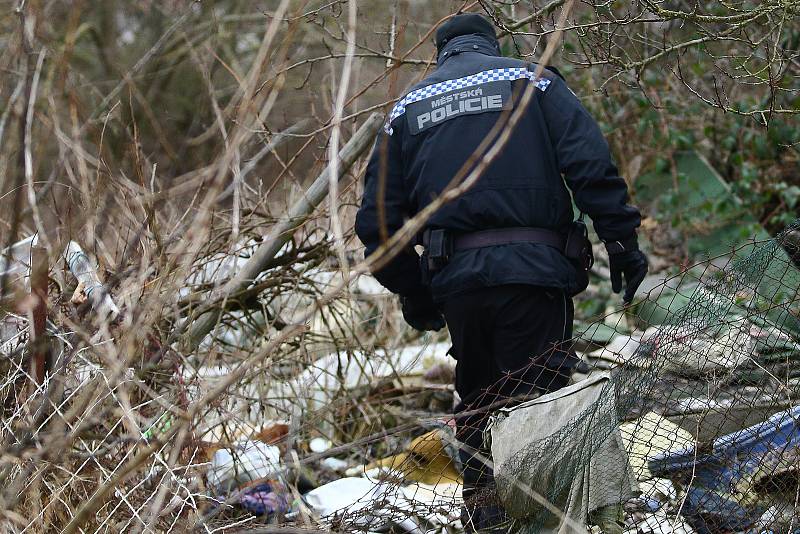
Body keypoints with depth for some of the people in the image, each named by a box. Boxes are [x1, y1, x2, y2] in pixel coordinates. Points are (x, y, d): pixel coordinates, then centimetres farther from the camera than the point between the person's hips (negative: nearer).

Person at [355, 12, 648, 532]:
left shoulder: (408, 108, 18)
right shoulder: (532, 79, 9)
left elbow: (377, 219, 12)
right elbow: (592, 164, -5)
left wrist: (411, 292, 20)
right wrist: (622, 240, -3)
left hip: (454, 277, 3)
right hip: (532, 270, -3)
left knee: (478, 404, 18)